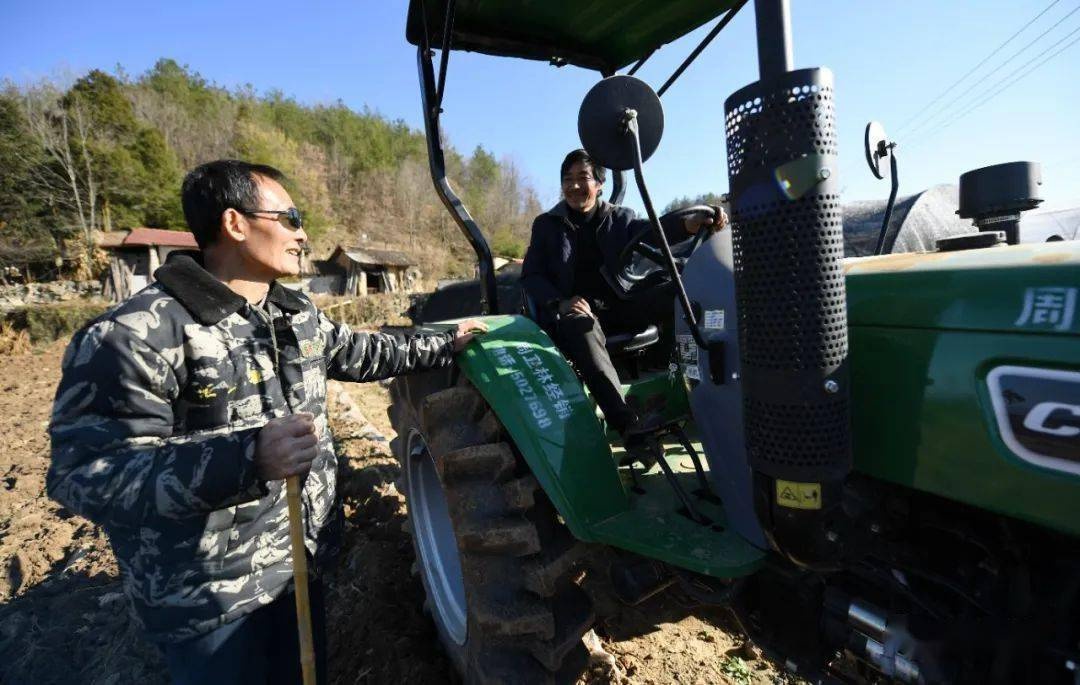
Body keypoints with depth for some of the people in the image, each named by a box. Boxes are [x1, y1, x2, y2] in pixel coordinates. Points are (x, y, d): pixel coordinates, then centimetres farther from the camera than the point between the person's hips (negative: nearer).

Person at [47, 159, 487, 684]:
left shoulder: (298, 314, 2)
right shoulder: (136, 336, -23)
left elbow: (359, 353, 15)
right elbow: (85, 475, -25)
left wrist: (444, 345, 16)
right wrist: (246, 457, -39)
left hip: (302, 558, 7)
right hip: (208, 598, -6)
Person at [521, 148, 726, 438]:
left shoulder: (620, 218, 14)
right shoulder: (547, 225, 12)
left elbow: (652, 230, -9)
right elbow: (531, 276, 6)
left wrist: (689, 224, -33)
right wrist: (559, 303, -15)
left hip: (620, 304, 3)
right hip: (574, 310, -2)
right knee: (581, 326, -39)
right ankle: (624, 418, -48)